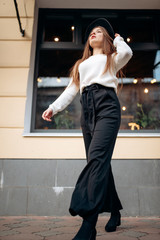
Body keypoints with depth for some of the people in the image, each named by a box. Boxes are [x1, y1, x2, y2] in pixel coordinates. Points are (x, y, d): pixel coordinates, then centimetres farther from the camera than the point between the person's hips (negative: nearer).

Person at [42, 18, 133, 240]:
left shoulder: (111, 59, 21)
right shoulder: (81, 64, 32)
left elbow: (127, 52, -4)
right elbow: (71, 90, 22)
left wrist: (118, 38, 18)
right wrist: (53, 107, 8)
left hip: (106, 106, -5)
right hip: (87, 110, 5)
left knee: (97, 158, -23)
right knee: (101, 163, 2)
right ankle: (115, 212, 16)